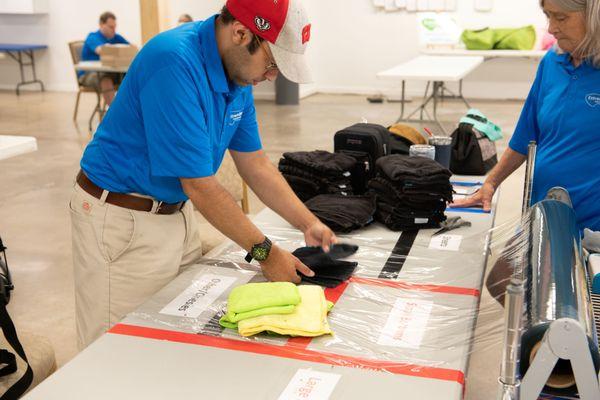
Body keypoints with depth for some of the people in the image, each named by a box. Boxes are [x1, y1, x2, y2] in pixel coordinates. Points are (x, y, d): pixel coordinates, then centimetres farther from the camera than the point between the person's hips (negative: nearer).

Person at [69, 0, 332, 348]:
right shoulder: (176, 63, -27)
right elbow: (200, 186, -26)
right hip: (123, 219, -8)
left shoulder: (239, 73, -1)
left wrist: (309, 224, -1)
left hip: (176, 212, 8)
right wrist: (264, 251, -18)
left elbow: (255, 164, 6)